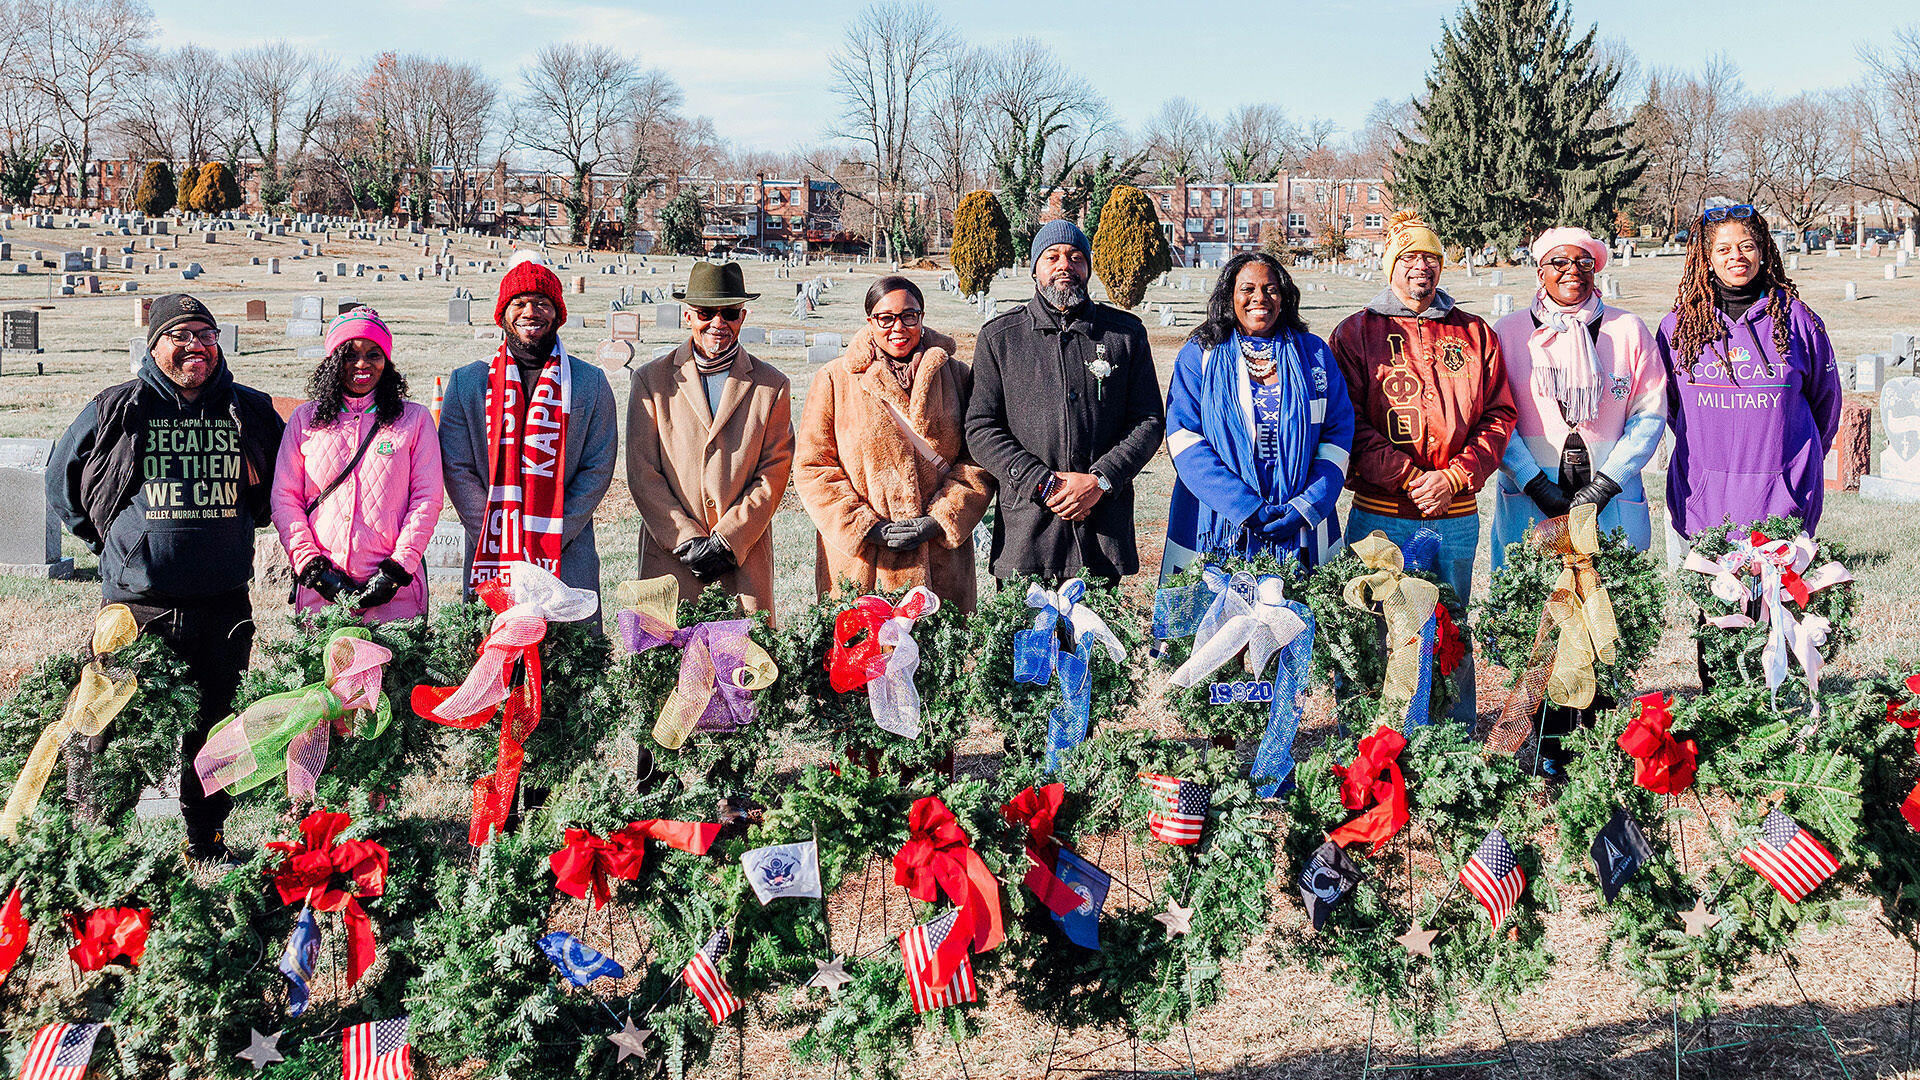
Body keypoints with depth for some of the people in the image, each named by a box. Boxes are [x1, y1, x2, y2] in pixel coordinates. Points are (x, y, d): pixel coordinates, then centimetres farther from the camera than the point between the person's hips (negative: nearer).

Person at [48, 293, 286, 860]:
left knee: (214, 731, 11)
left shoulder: (250, 412, 7)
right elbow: (61, 476, 16)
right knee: (115, 731, -2)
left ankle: (207, 843, 24)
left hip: (223, 605, 2)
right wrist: (107, 537, 11)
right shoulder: (116, 410, 2)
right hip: (136, 604, -2)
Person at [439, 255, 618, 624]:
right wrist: (499, 540, -10)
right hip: (489, 559, 0)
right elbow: (457, 470, 3)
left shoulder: (591, 383, 8)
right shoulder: (466, 382, 9)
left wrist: (550, 540, -8)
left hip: (568, 561, 0)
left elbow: (598, 470, 3)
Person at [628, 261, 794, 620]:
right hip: (670, 556, 0)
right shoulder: (651, 381, 6)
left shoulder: (772, 385, 7)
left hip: (745, 556, 0)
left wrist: (727, 540, -9)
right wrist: (687, 540, -8)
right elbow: (642, 473, 1)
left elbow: (773, 473, 1)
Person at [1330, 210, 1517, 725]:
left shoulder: (1475, 334, 12)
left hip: (1457, 516, 2)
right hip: (1380, 515, -2)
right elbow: (1349, 422, -4)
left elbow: (1499, 415, 7)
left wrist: (1454, 476, -9)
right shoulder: (1356, 332, 4)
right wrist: (1408, 478, -14)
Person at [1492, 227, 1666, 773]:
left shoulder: (1628, 331, 9)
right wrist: (1537, 484, -9)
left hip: (1612, 496, 1)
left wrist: (1604, 483, -7)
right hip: (1532, 499, -1)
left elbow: (1650, 415, 5)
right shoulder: (1510, 333, 7)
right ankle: (1547, 747, 5)